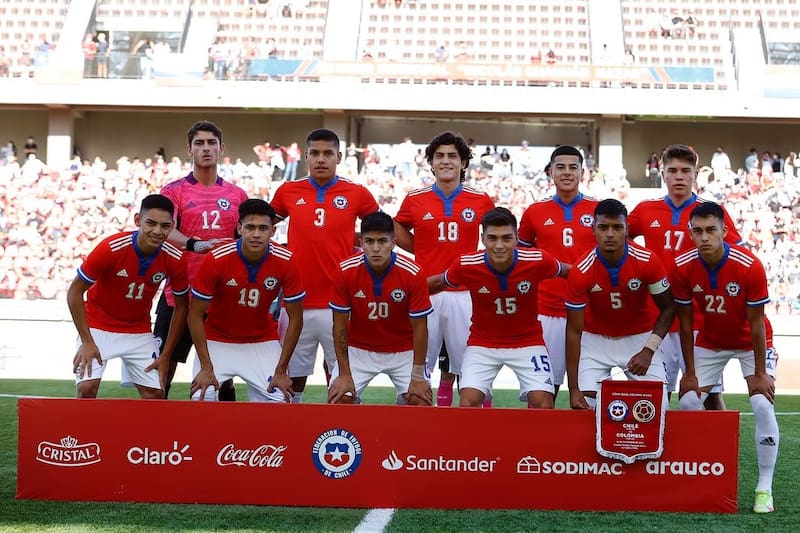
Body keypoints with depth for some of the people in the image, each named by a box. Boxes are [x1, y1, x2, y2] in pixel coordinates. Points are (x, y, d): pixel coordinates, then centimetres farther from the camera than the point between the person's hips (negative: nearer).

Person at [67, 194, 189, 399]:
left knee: (155, 394, -3)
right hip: (98, 326, -3)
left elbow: (181, 307, -1)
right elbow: (74, 292, -16)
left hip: (139, 332, 3)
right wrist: (87, 342, -19)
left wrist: (165, 356, -4)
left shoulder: (175, 259, -16)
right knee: (87, 387, -19)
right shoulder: (110, 248, -26)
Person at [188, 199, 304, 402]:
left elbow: (295, 319, -9)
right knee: (201, 399, -16)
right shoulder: (216, 259, -23)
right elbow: (195, 315, -14)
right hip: (217, 340, -1)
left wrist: (281, 371, -12)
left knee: (279, 402, -12)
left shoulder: (285, 262, -19)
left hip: (263, 343, 1)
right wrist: (206, 368, -17)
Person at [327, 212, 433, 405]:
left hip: (403, 351, 0)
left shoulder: (413, 274, -22)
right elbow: (340, 325, -11)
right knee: (338, 399, -12)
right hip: (359, 350, 1)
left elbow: (419, 327, -14)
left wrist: (418, 377, -12)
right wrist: (344, 374, -12)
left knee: (421, 401, -14)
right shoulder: (345, 271, -20)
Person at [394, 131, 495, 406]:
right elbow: (397, 229, 20)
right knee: (418, 366, 3)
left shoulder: (481, 200, 3)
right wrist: (424, 251, 8)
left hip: (464, 293, 0)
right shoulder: (414, 199, 4)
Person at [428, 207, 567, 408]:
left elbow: (568, 272, 1)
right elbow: (437, 283, 2)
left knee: (544, 404, -13)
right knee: (468, 403, -16)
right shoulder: (466, 266, -19)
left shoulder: (537, 261, -21)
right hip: (482, 342, 0)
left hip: (527, 341, 0)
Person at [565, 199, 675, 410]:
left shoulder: (648, 261, -21)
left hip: (640, 337, 1)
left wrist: (648, 350, -19)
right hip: (596, 339, -1)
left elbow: (668, 308, -6)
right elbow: (574, 331, -17)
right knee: (585, 406, -13)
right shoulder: (580, 271, -23)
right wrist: (573, 389, -20)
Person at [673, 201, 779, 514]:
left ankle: (765, 489, -10)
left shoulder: (749, 266, -28)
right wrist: (690, 372, -8)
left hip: (749, 343, -3)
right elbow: (685, 323, -10)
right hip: (709, 343, 3)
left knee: (763, 405, -17)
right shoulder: (683, 268, -21)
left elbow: (756, 324, -20)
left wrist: (760, 373, -17)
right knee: (688, 402, -4)